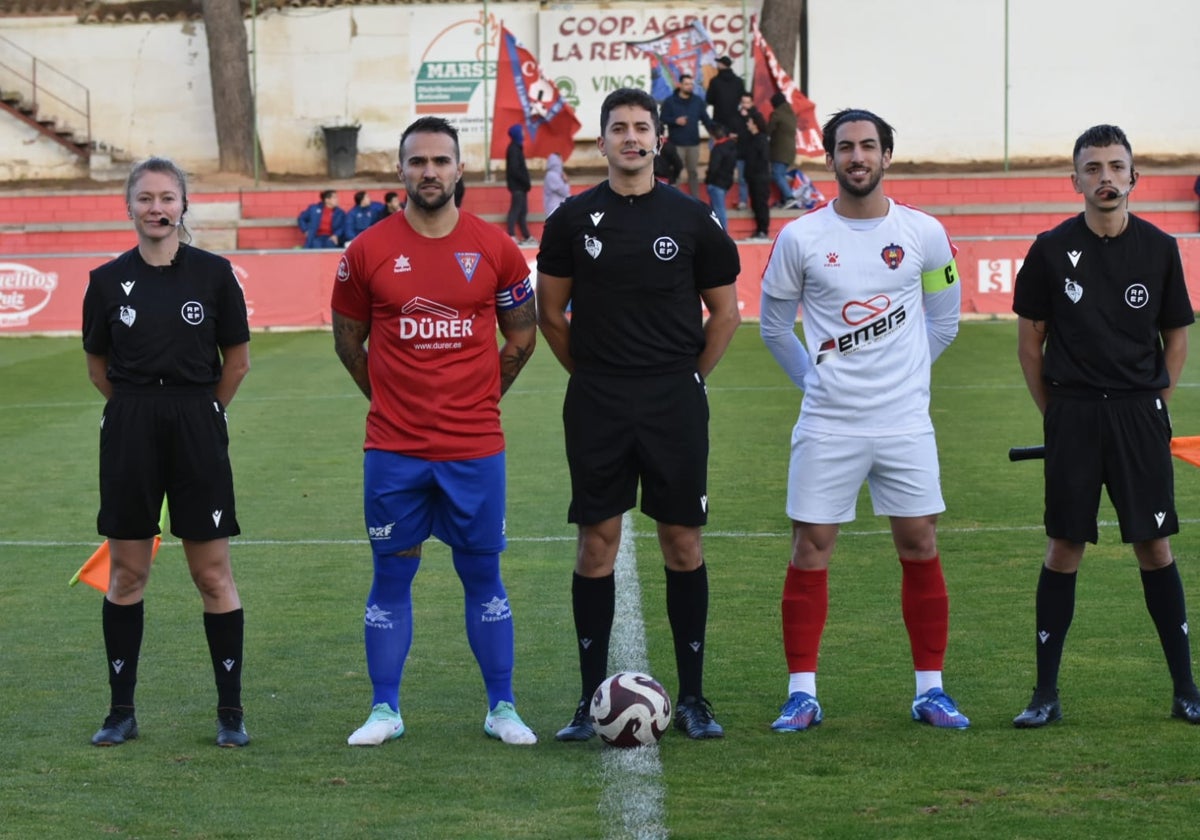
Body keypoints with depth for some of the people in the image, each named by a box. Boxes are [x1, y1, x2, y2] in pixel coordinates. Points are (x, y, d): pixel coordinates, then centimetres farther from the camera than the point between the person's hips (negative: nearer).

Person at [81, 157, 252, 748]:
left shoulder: (213, 274, -2)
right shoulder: (108, 280, 2)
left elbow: (237, 362, 7)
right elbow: (99, 368, 14)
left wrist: (197, 411, 10)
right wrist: (143, 407, 10)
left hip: (197, 428, -2)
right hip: (129, 433, 2)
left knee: (212, 574, 1)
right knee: (126, 572, 6)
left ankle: (231, 713, 8)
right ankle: (121, 711, 15)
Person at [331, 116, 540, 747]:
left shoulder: (495, 249, 1)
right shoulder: (368, 251, -1)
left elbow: (521, 333, 13)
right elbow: (348, 339, 12)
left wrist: (480, 397, 11)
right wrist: (390, 398, 12)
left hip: (475, 449, 0)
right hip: (393, 451, 0)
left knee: (483, 576, 6)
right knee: (391, 577, 6)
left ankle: (502, 708, 14)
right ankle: (385, 711, 14)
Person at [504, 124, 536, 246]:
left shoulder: (516, 148, 15)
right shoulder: (514, 149, -15)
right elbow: (514, 170, -21)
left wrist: (526, 182, 11)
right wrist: (526, 181, -17)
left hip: (520, 186, 10)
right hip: (517, 186, -10)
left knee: (522, 211, 12)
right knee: (515, 210, -10)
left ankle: (526, 237, 17)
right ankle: (511, 235, -11)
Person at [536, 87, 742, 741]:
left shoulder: (691, 219, 3)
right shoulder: (574, 219, 4)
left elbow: (725, 312, 11)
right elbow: (550, 313, 12)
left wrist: (688, 378, 8)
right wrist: (593, 374, 10)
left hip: (675, 403, 0)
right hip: (597, 405, 0)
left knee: (683, 544, 1)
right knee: (596, 543, 0)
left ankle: (692, 698, 8)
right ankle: (592, 699, 7)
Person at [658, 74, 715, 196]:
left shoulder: (698, 101, 7)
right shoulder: (670, 101, -4)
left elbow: (705, 119, 7)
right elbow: (662, 119, -5)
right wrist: (675, 121, -22)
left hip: (694, 143, 3)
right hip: (676, 143, -3)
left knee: (693, 172, 11)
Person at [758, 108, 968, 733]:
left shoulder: (924, 234, 1)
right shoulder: (800, 238, -1)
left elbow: (944, 320, 13)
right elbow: (774, 325, 10)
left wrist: (903, 373, 12)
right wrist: (815, 378, 10)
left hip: (905, 423, 1)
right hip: (827, 425, -1)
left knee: (920, 546, 2)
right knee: (811, 548, -1)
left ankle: (930, 690, 11)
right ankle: (802, 693, 5)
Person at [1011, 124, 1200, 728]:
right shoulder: (1052, 250, 0)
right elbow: (1029, 340, 8)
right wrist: (1054, 413, 5)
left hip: (1140, 414, 1)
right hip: (1072, 413, -1)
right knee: (1064, 548, 0)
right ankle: (1046, 693, 6)